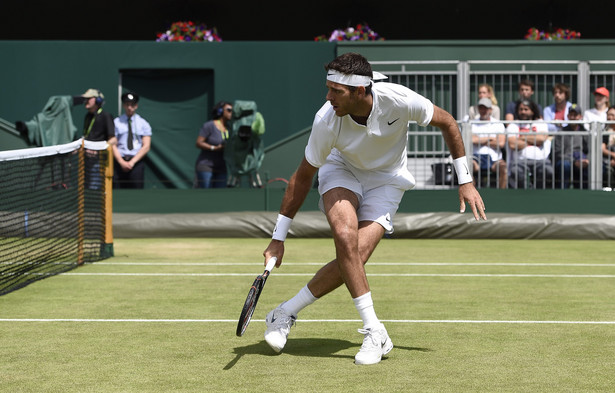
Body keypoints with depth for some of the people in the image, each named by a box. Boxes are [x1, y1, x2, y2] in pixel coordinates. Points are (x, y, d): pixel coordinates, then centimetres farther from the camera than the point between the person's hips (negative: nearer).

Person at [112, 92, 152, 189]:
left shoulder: (143, 123, 11)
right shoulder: (116, 122, 11)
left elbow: (146, 146, 1)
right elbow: (112, 145, 3)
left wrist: (132, 162, -11)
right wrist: (121, 162, -12)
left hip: (137, 162, 0)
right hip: (119, 161, 0)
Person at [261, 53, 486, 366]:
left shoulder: (399, 100, -30)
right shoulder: (326, 120, -27)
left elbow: (447, 123, -10)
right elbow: (302, 177, -14)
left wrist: (465, 182, -9)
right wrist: (278, 238, -11)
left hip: (386, 180, 1)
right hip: (341, 170, 0)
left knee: (355, 258, -21)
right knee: (345, 236, -30)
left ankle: (286, 313, -6)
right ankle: (374, 333, -20)